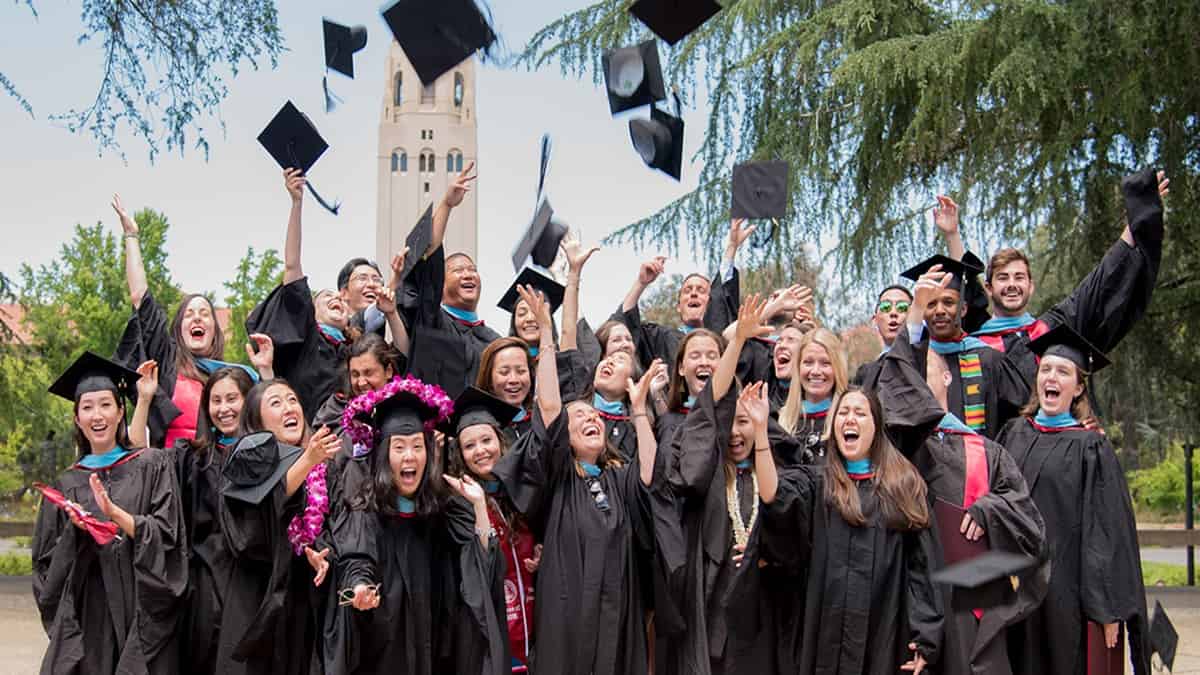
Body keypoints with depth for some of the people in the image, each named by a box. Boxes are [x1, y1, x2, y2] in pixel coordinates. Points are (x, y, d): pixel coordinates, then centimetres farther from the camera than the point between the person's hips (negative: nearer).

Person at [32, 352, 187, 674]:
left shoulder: (152, 465, 3)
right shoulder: (67, 484, 10)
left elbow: (166, 534, -6)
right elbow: (47, 563, 9)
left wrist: (114, 513, -18)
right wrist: (74, 532, -10)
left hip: (141, 615, -2)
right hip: (86, 619, 2)